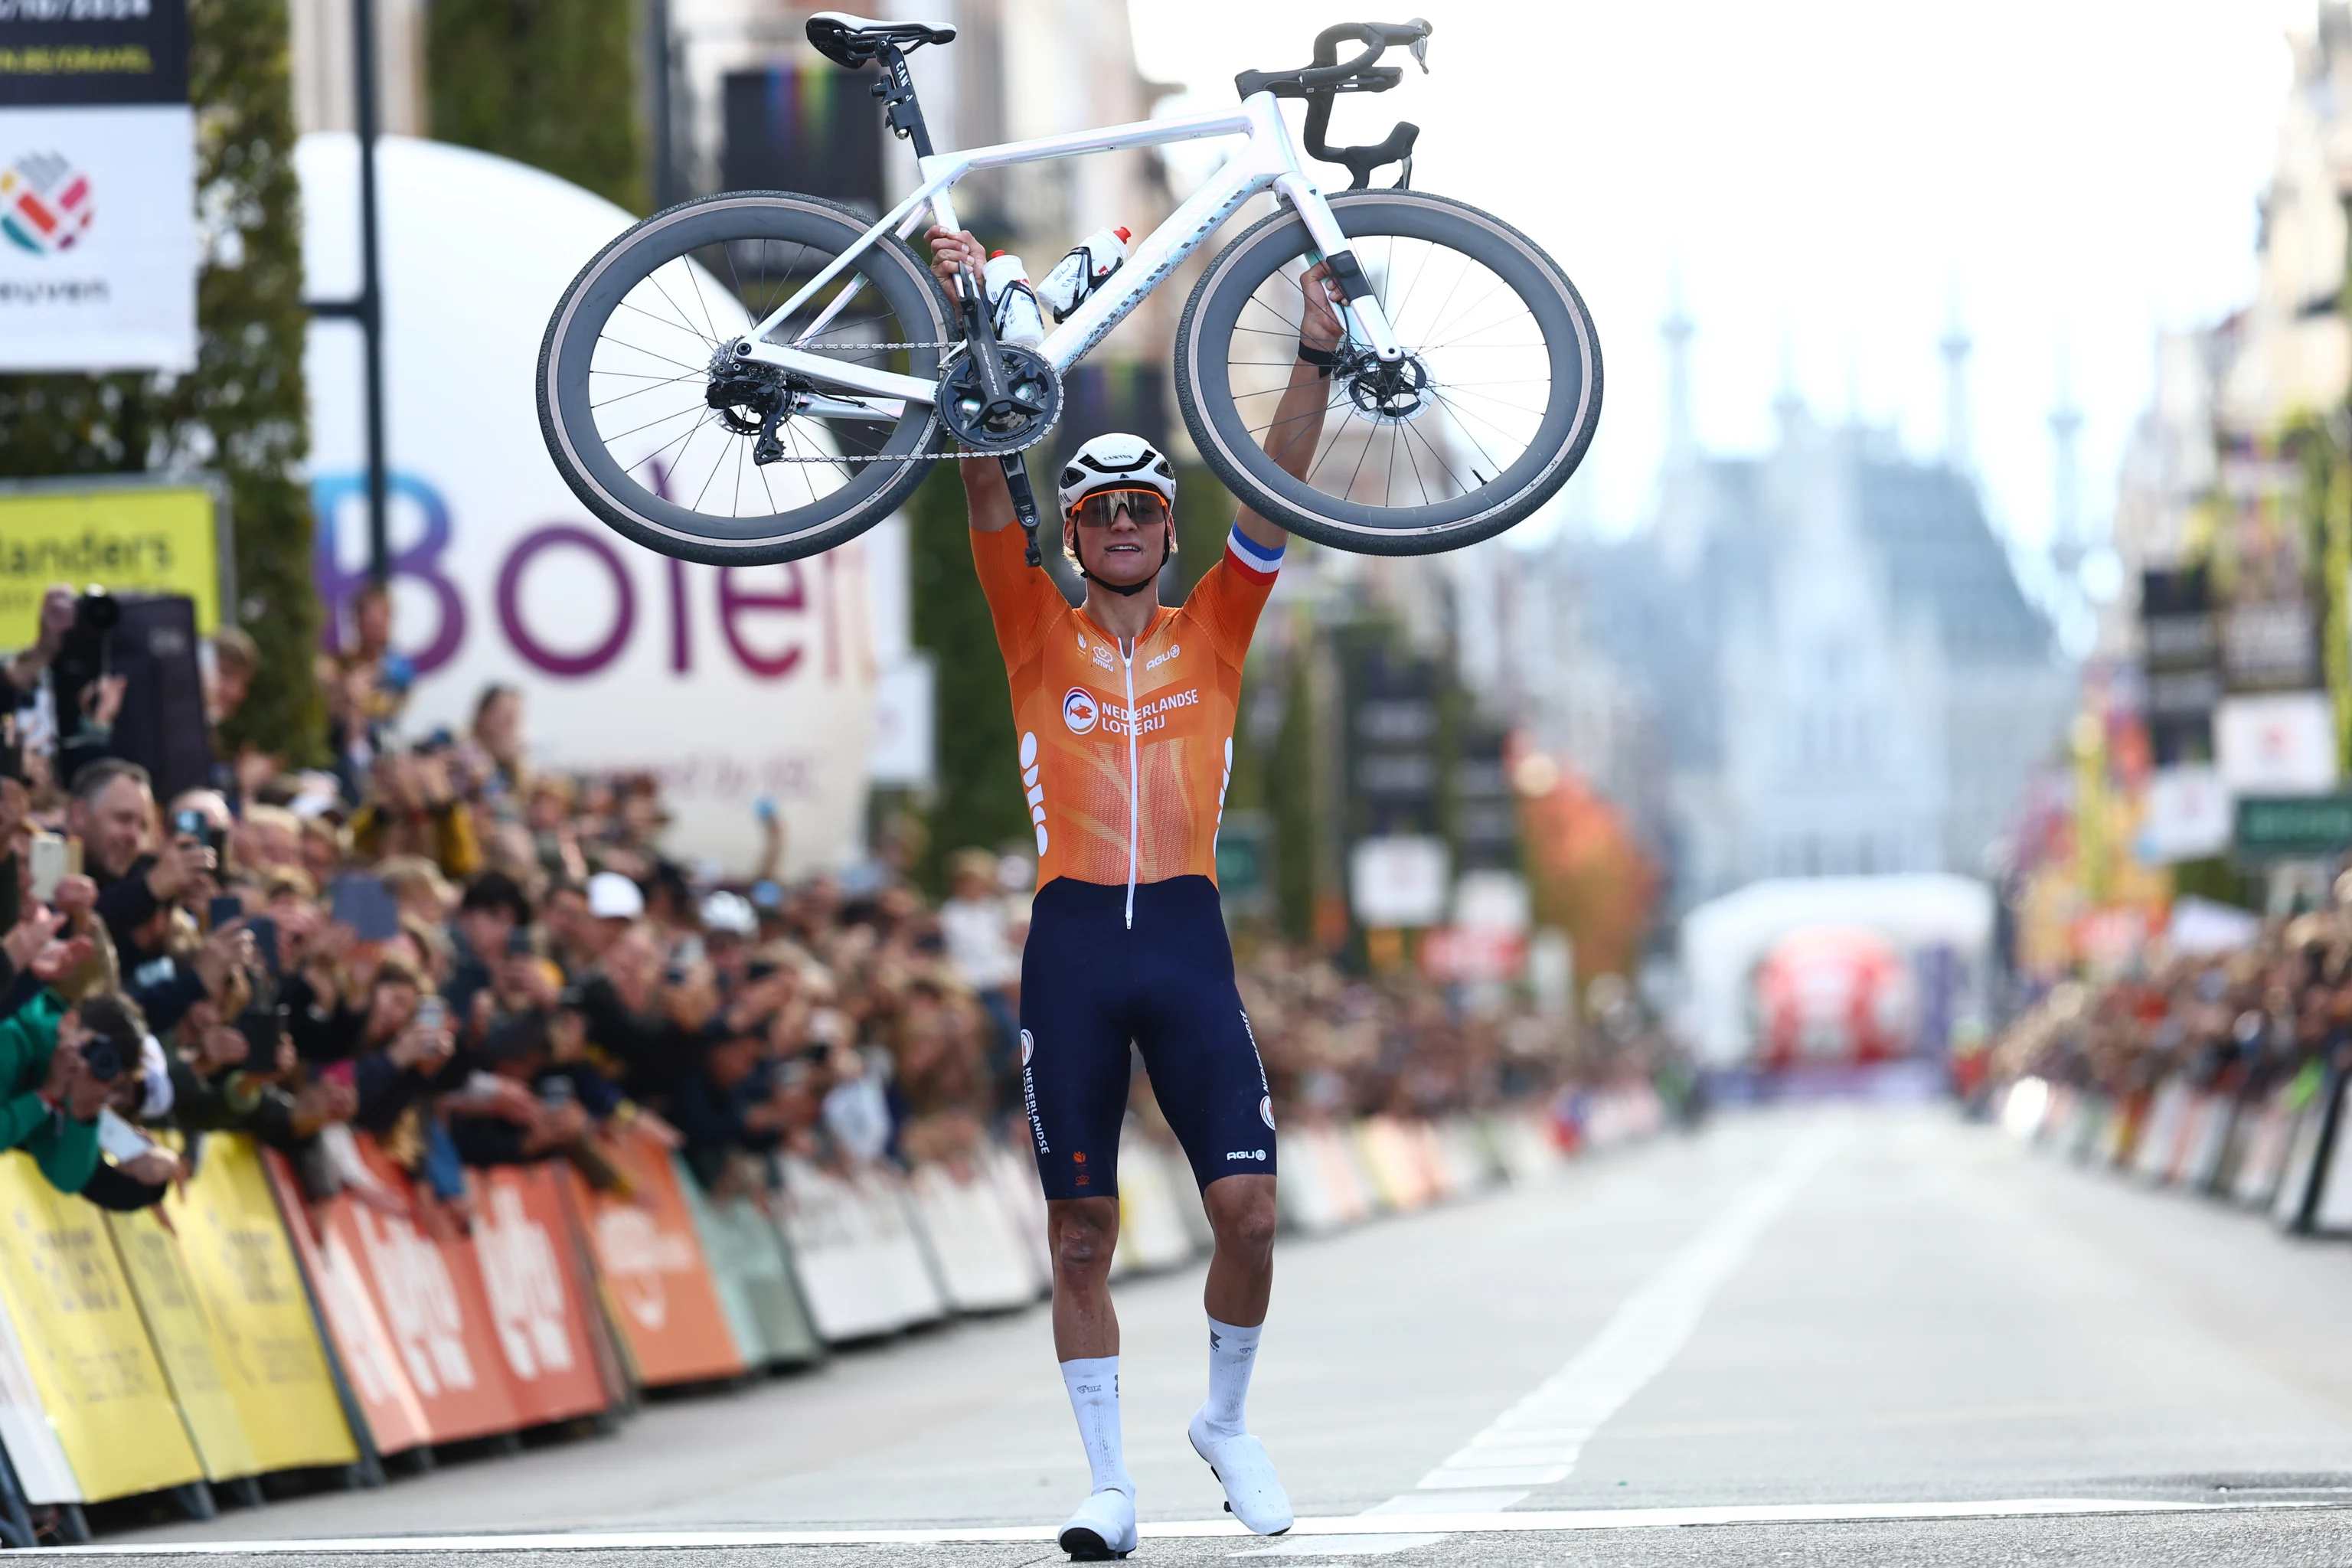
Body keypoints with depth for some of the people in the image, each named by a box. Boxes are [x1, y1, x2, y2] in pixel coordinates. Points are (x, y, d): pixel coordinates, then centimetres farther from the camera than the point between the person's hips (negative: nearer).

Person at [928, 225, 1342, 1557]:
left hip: (1188, 941, 0)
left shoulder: (1214, 632, 12)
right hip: (1074, 940, 0)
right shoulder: (1039, 635, 9)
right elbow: (989, 490, 0)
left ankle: (1229, 1419, 15)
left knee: (1249, 1208, -9)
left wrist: (1316, 361, -9)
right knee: (1083, 1234, 2)